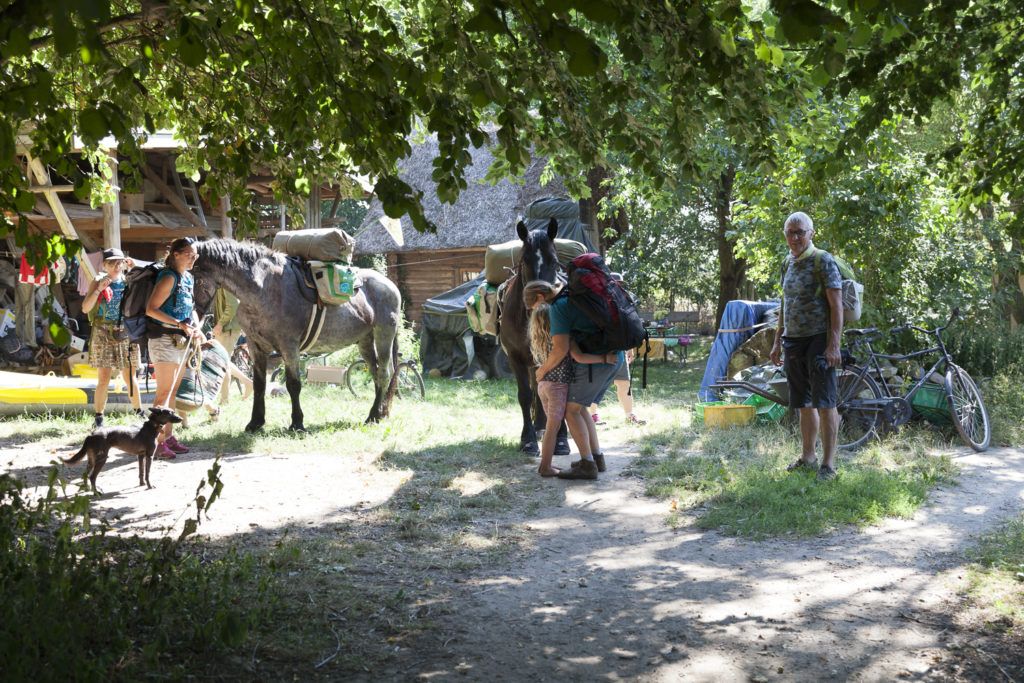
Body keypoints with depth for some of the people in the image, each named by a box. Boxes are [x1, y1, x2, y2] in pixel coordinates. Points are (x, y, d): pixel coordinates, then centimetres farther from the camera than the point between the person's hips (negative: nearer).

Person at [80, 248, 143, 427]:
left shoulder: (129, 281, 7)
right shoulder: (98, 282, 1)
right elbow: (85, 308, -4)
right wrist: (98, 289, -16)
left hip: (126, 335, 2)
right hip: (104, 335, -2)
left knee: (130, 377, 9)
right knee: (103, 380, -6)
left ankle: (139, 411, 24)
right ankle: (99, 419, 0)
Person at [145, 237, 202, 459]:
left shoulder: (188, 278, 12)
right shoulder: (169, 277, -14)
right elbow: (151, 309, -20)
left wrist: (194, 328, 6)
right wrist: (179, 324, -23)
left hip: (180, 341, 9)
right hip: (164, 339, -9)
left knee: (173, 391, 14)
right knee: (164, 393, -8)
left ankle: (168, 436, 22)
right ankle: (157, 442, -5)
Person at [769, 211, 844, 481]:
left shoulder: (823, 261, -8)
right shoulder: (789, 263, 14)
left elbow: (836, 305, -13)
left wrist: (833, 345, -20)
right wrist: (777, 341, 18)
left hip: (818, 340, -7)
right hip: (793, 341, 7)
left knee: (824, 403, -7)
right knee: (804, 403, 12)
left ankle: (828, 463, -5)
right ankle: (807, 457, 20)